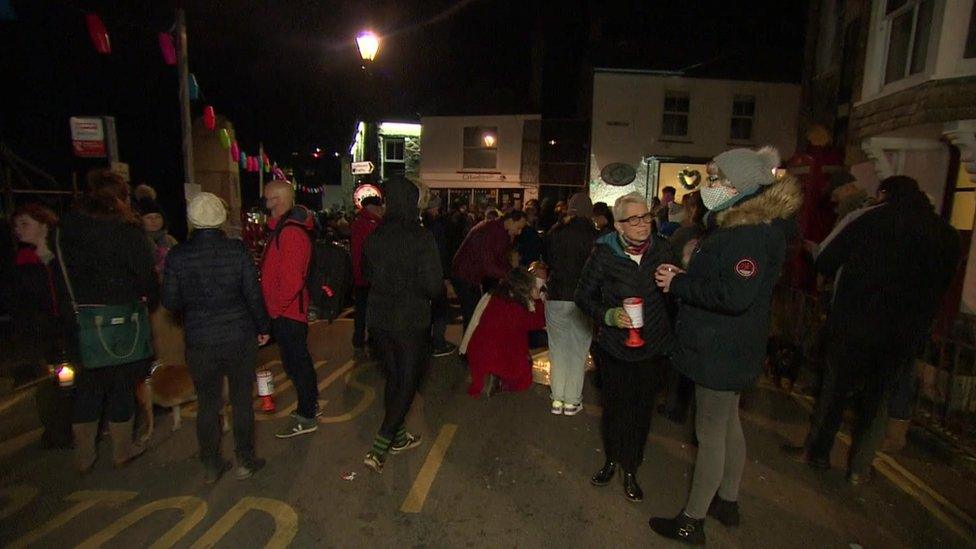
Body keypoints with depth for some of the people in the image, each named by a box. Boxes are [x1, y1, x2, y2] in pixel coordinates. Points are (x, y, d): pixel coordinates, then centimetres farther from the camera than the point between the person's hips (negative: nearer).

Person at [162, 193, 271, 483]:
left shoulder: (177, 256, -7)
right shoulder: (238, 250, -11)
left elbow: (171, 302, -3)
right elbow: (254, 295, -8)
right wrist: (263, 328, 5)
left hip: (199, 342, 1)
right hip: (239, 338, -1)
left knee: (207, 404, 15)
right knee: (242, 400, 12)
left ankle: (211, 465, 26)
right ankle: (245, 461, 23)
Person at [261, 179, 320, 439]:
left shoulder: (290, 232, -21)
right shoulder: (284, 226, 12)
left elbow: (291, 279, -25)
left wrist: (277, 307, -16)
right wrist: (276, 306, 16)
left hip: (287, 312, -10)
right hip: (291, 310, 10)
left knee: (295, 362, 0)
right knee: (299, 359, 20)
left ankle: (306, 417, 13)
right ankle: (310, 404, 35)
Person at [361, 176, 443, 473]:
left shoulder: (375, 236, -2)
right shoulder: (421, 238, -18)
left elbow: (366, 274, 13)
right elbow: (434, 286, -20)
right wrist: (440, 290, 1)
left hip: (379, 318, 6)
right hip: (412, 322, -6)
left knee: (393, 377, 21)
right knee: (408, 383, 8)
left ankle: (398, 437, 35)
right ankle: (379, 448, 5)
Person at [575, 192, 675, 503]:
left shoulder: (661, 249, -5)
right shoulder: (604, 253, -13)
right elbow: (583, 296, -6)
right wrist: (609, 315, -19)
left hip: (652, 346, 2)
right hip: (615, 346, -2)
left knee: (641, 410, 13)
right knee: (614, 406, 14)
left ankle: (630, 470, 34)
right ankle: (611, 460, 40)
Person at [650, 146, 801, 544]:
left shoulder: (751, 234, -22)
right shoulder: (738, 226, 9)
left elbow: (735, 295, -30)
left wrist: (678, 284, -21)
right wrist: (683, 277, -1)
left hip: (722, 352, -10)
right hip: (728, 348, 10)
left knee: (710, 433, 2)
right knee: (728, 424, 20)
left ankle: (692, 521, 18)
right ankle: (728, 502, 38)